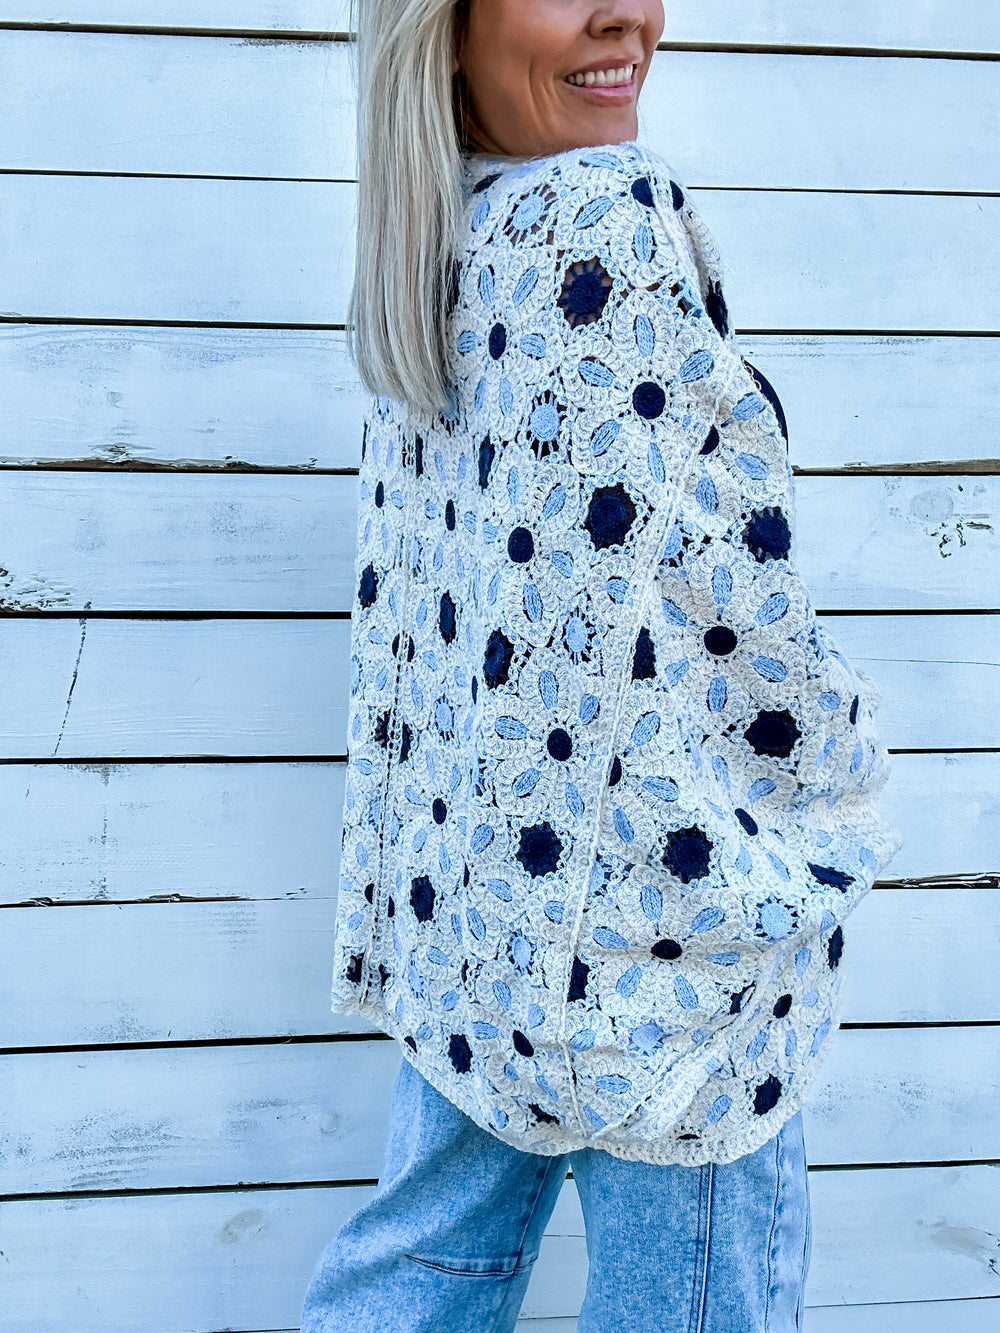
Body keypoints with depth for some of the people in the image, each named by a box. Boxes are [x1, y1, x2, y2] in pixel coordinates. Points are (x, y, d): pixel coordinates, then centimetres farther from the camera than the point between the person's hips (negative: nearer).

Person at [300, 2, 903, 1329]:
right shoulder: (613, 213, -16)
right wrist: (835, 756, 0)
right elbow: (713, 559, -17)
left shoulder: (433, 253, 9)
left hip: (474, 884, 8)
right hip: (656, 902, -8)